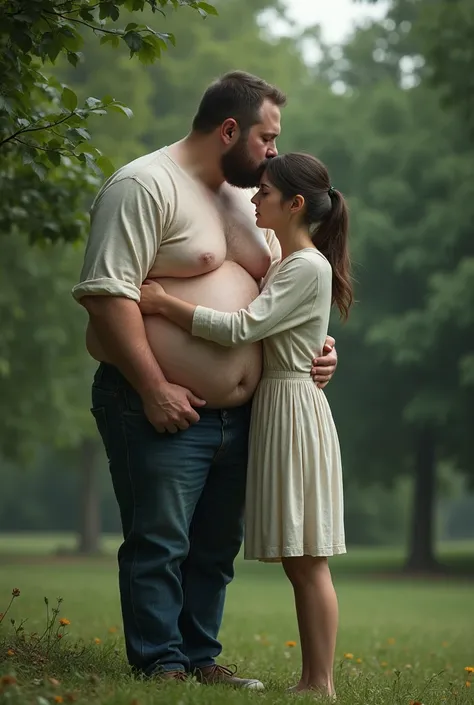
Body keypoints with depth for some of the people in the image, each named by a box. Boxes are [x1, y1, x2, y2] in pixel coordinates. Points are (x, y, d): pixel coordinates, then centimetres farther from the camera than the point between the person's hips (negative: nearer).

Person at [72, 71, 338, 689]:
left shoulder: (244, 198, 17)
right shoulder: (145, 186, -11)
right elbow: (107, 291, -19)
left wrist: (316, 346, 8)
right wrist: (154, 388, -20)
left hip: (236, 414, 8)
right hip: (163, 411, -8)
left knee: (216, 548, 13)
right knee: (160, 545, -3)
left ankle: (202, 660, 22)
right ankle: (162, 667, 5)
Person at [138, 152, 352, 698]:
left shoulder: (309, 267, -13)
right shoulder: (283, 265, 17)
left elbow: (241, 329, -21)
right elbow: (256, 329, 13)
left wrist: (165, 304, -17)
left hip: (294, 406, -9)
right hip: (273, 404, 9)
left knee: (307, 560, -8)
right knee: (296, 560, 9)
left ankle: (321, 684, -5)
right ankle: (311, 679, 12)